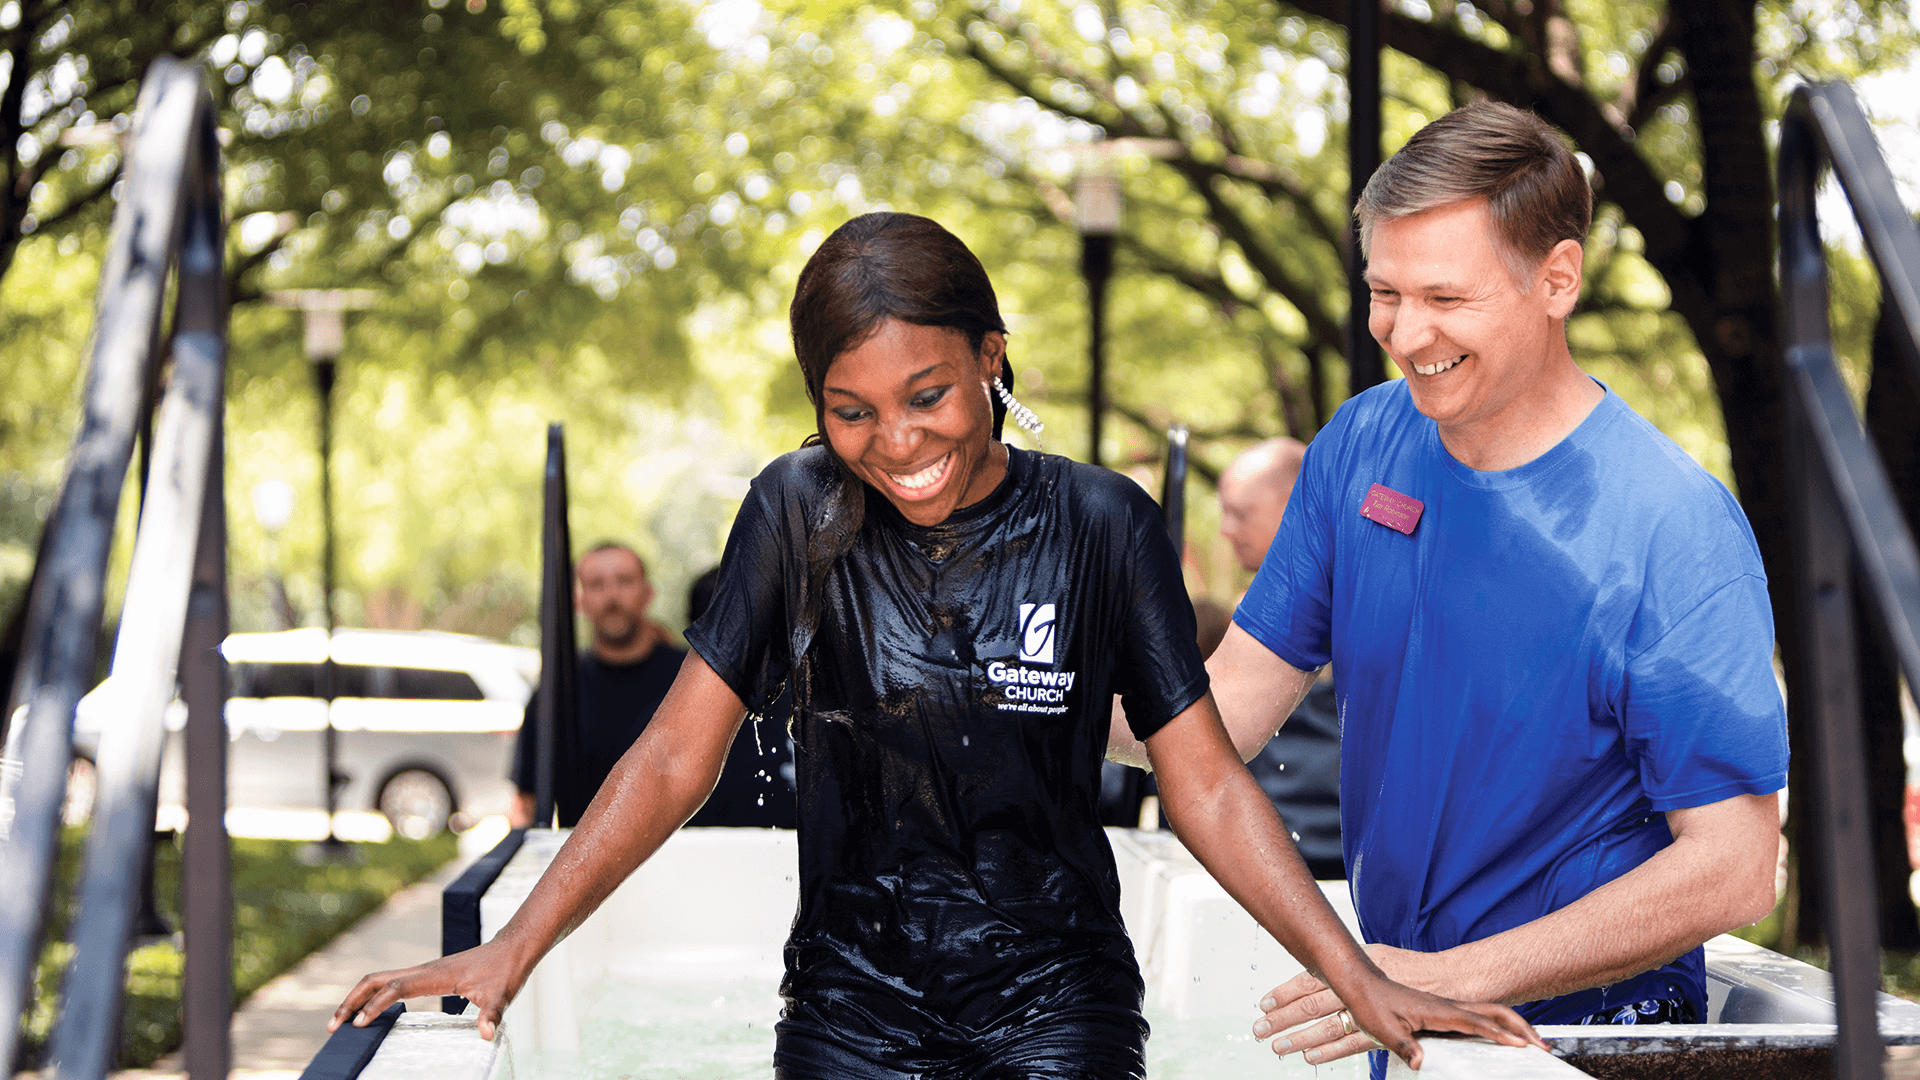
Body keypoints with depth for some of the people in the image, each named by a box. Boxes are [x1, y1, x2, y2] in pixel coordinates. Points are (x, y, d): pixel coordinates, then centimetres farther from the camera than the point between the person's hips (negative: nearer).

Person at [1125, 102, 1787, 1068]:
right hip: (1393, 1009, 4)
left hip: (1590, 1032, -4)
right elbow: (1228, 701, 2)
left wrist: (1453, 978, -24)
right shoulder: (1360, 447, -1)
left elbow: (1731, 872, -20)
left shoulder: (1676, 534, -19)